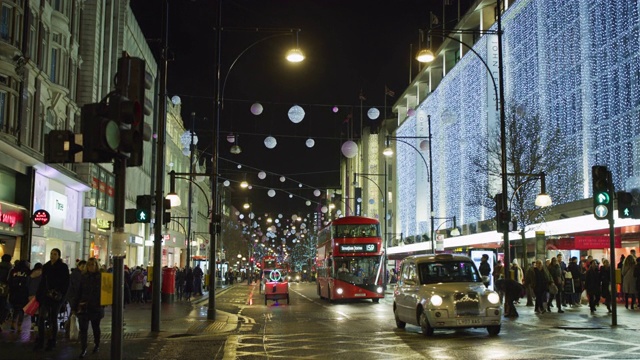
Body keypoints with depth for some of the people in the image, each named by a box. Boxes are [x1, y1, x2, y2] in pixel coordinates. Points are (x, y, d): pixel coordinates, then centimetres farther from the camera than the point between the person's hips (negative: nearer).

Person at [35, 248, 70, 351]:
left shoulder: (63, 267, -3)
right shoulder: (46, 267, 9)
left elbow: (66, 283, -6)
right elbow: (43, 282, 14)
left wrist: (61, 294, -16)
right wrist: (38, 295, 10)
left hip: (57, 296, -4)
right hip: (46, 295, 4)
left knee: (53, 319, 2)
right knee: (41, 318, -5)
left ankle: (52, 343, 13)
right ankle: (40, 342, 5)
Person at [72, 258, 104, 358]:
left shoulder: (101, 277, -4)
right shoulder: (84, 277, 4)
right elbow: (78, 292, 6)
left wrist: (102, 304, -17)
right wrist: (74, 306, 4)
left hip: (96, 307, -1)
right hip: (84, 307, 2)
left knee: (96, 327, 15)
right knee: (83, 328, -6)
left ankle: (97, 345, 35)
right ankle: (83, 349, -2)